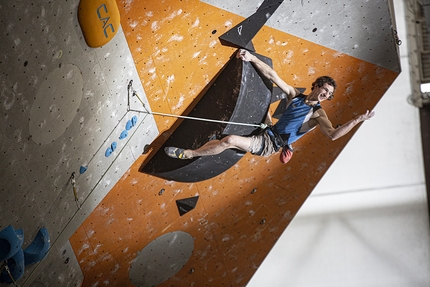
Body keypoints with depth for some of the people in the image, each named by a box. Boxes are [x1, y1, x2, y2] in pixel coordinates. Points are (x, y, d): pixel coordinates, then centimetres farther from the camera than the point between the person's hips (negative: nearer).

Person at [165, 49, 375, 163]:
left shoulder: (318, 114, -8)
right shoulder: (295, 95, 8)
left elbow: (333, 134, -25)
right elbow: (272, 76, 5)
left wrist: (357, 120, -36)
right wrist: (252, 58, 0)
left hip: (271, 146, -7)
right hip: (267, 136, 7)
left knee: (230, 140, -20)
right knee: (227, 140, 0)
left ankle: (189, 154, -12)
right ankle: (188, 153, 5)